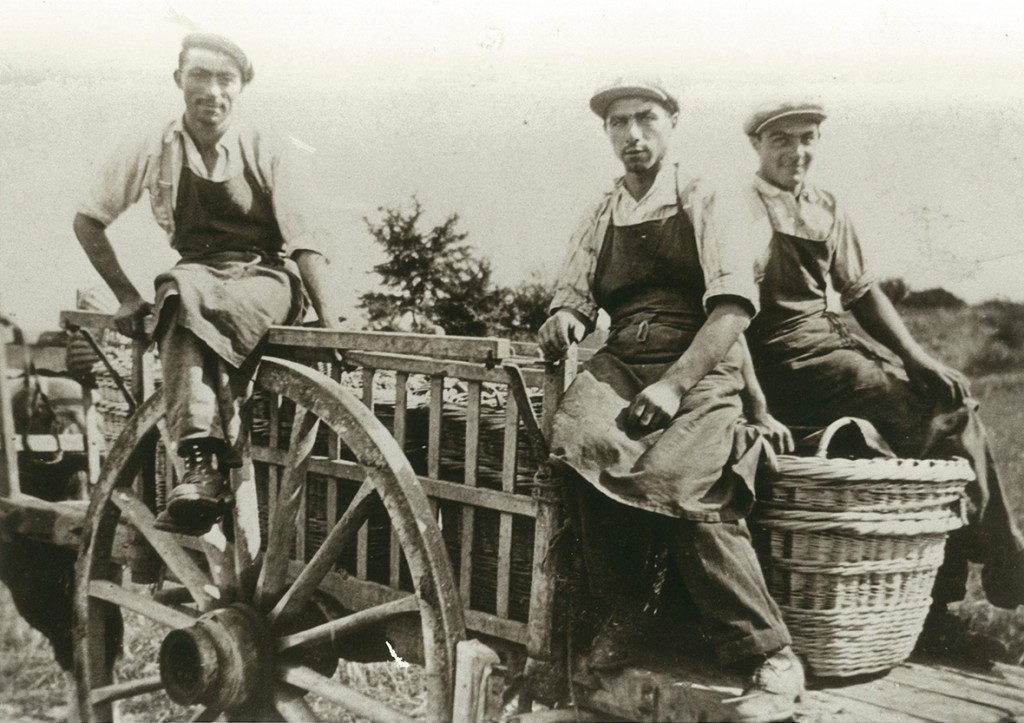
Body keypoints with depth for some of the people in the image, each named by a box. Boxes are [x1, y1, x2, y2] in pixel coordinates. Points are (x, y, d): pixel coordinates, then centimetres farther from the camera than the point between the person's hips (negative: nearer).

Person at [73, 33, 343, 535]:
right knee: (180, 293, -36)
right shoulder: (154, 152, 5)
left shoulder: (270, 155, -1)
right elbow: (87, 220, 14)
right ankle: (203, 460, -45)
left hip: (267, 281, -1)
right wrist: (127, 296, 5)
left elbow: (306, 242, -9)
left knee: (186, 308, -35)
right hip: (198, 275, 2)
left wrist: (331, 326, -20)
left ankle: (200, 471, -34)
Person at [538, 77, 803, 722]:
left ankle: (771, 655, -14)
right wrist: (563, 319, -8)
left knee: (682, 482, -29)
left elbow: (734, 306, -7)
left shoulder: (704, 206, 5)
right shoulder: (601, 220, 20)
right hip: (621, 363, 4)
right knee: (582, 439, -28)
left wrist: (674, 385, -19)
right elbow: (577, 297, 18)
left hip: (700, 368, -3)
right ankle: (623, 615, -9)